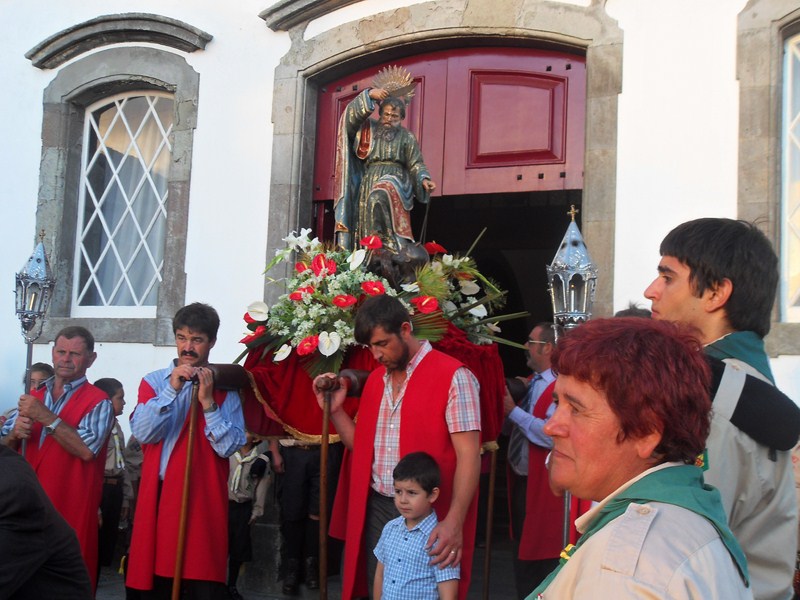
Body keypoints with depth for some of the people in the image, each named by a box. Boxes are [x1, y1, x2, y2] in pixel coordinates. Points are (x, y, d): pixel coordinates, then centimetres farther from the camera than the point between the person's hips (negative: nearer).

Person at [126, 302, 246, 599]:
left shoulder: (225, 387, 4)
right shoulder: (154, 381, 9)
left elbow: (228, 447, -6)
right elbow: (142, 433, -6)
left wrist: (208, 402, -14)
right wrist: (172, 389, -15)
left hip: (204, 499, -2)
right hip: (157, 497, 2)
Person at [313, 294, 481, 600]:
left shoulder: (453, 377, -11)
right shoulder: (375, 379, 12)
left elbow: (468, 455, -16)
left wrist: (454, 521, -25)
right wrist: (335, 410, 3)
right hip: (375, 509, 6)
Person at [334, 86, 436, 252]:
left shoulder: (407, 137, 10)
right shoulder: (370, 128, 14)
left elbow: (416, 164, 6)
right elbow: (352, 114, 0)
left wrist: (424, 179, -13)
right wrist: (369, 94, -10)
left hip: (395, 180, -3)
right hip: (369, 181, 3)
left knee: (378, 199, -34)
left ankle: (382, 242, -35)